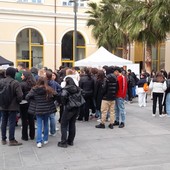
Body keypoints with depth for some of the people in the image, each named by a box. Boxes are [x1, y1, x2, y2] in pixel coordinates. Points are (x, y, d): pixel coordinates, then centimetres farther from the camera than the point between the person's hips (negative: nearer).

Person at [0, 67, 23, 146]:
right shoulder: (15, 83, -17)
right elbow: (20, 95, -19)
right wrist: (18, 101, 1)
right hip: (12, 106, -5)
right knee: (12, 123, 2)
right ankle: (11, 140, 7)